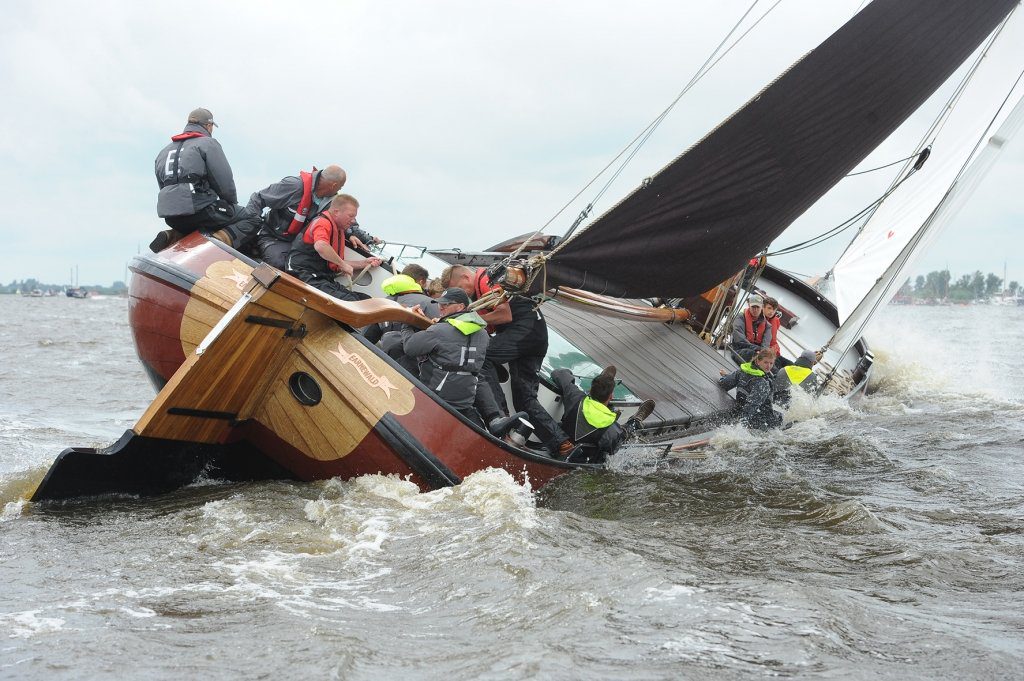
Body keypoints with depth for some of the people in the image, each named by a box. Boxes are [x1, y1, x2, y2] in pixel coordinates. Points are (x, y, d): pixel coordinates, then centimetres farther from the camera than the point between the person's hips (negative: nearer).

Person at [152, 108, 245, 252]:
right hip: (201, 211, -7)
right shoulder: (208, 143, 2)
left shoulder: (164, 152, 25)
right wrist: (233, 202, 12)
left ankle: (172, 237, 9)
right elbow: (224, 181, -6)